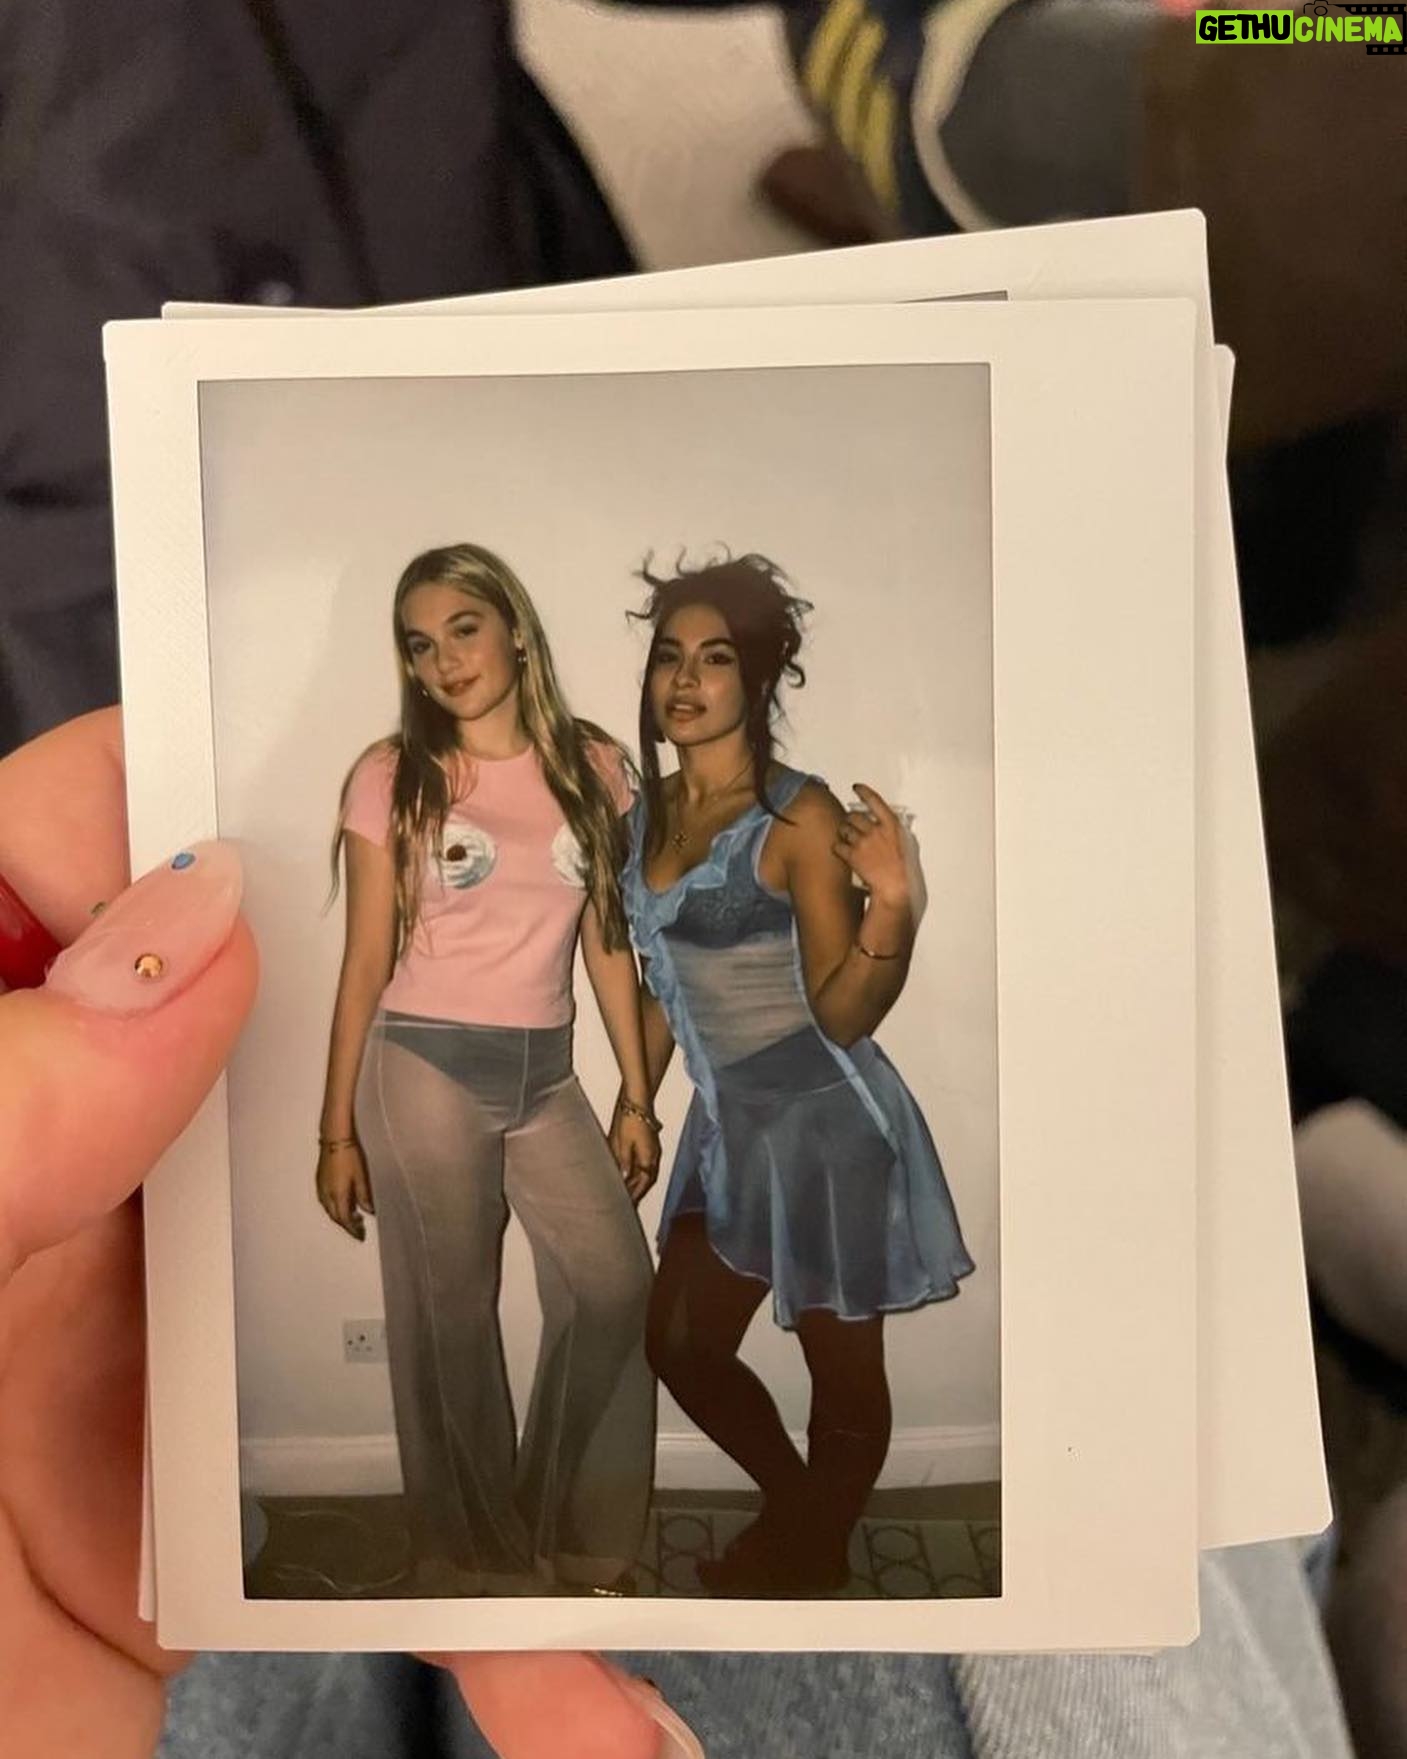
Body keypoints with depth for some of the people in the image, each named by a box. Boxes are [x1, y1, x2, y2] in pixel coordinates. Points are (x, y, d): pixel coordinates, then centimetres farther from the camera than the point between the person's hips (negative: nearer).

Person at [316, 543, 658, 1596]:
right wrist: (337, 1131, -1)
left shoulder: (593, 766, 4)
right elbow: (366, 964, -1)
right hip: (426, 1071, -3)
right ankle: (480, 1558, 30)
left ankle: (581, 1531, 27)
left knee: (617, 1290, 2)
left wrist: (637, 1096, 6)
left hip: (544, 1074, 3)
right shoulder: (393, 779, -3)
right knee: (449, 1318, 7)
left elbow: (608, 943, 6)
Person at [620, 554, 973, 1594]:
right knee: (682, 1348, 17)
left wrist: (895, 908, -35)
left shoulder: (800, 817, -16)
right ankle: (795, 1511, 45)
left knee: (842, 1373, 12)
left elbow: (843, 1017, -19)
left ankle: (815, 1559, 40)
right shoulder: (650, 812, 4)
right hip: (730, 1123, 8)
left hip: (824, 1121, -7)